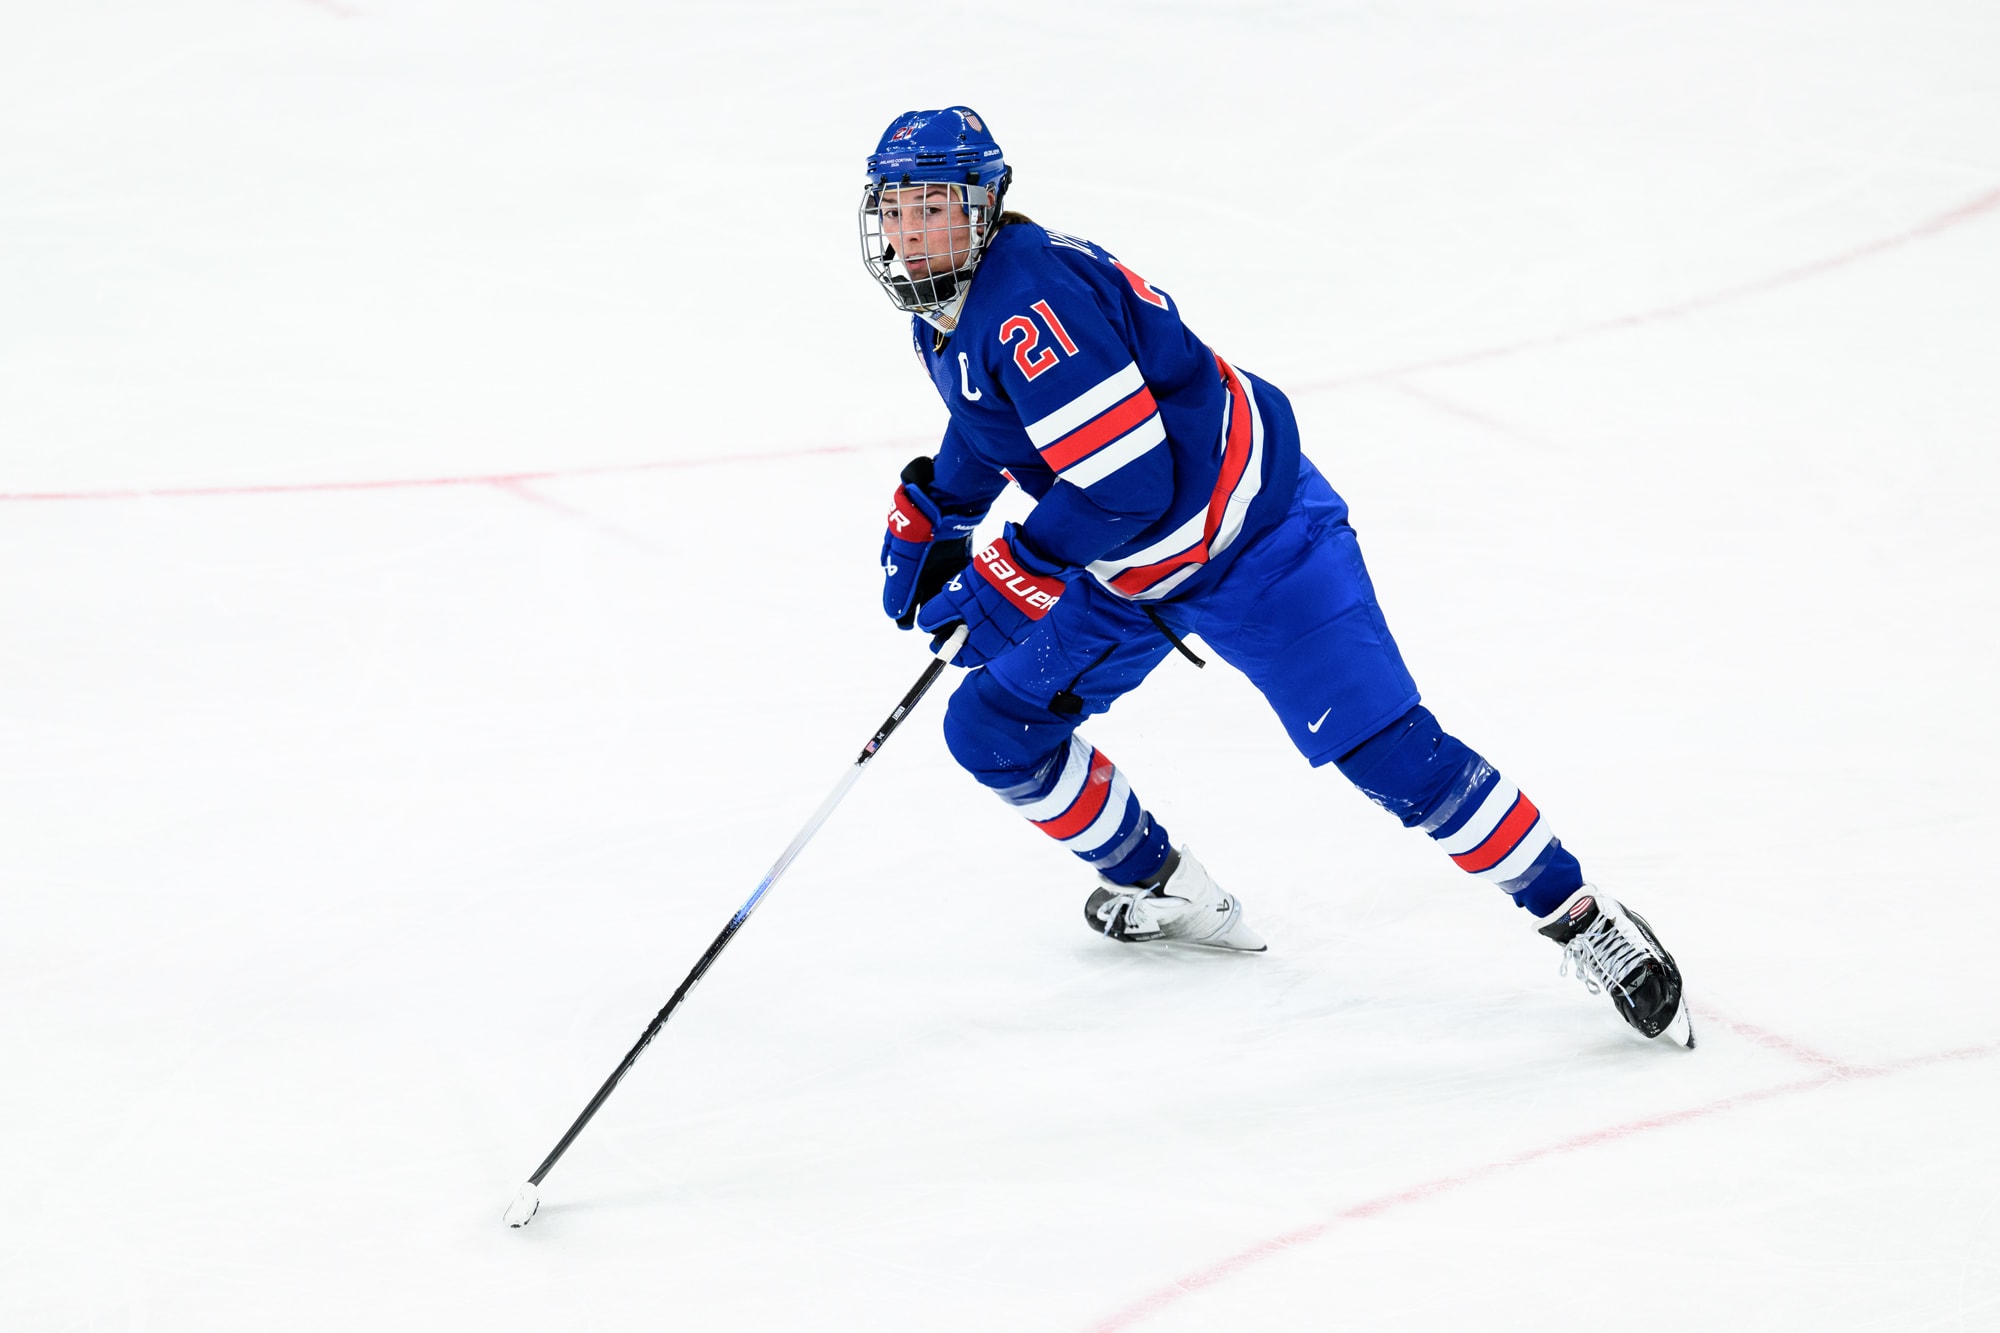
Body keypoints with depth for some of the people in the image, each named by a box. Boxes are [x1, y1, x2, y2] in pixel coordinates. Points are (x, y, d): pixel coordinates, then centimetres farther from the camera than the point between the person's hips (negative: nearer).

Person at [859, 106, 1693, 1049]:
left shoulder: (1032, 299, -28)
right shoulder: (946, 311, 2)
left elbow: (1125, 482, -32)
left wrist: (1002, 586, -25)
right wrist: (929, 512, 14)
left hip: (1248, 531, -10)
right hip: (1130, 570, 10)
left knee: (1380, 744, -16)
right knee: (992, 729, 7)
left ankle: (1581, 919, -6)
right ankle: (1169, 893, 26)